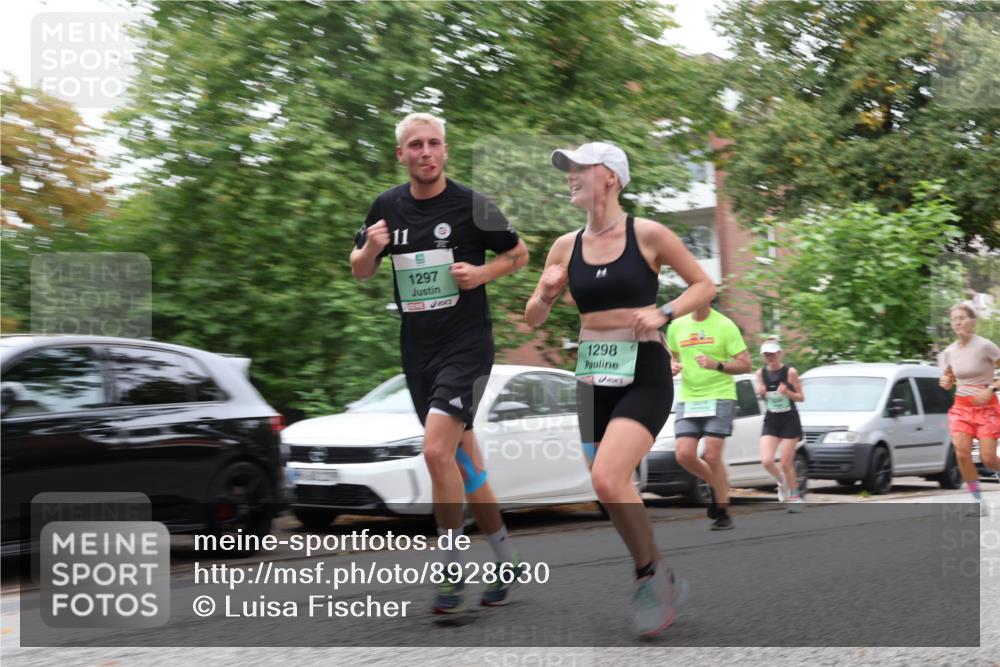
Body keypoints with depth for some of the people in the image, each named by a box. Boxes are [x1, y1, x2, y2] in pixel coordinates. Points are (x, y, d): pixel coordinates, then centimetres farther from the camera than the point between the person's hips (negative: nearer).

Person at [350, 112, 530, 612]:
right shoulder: (387, 207, 6)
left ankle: (453, 570, -8)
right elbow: (359, 271, 16)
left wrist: (483, 272, -13)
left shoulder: (471, 205, -6)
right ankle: (505, 560, 27)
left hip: (466, 345, -5)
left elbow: (519, 254, 6)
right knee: (462, 461, 12)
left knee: (436, 451, -20)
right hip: (418, 351, 5)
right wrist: (371, 248, -5)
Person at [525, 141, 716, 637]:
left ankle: (651, 573, 0)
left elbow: (704, 285, 2)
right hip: (592, 376, 6)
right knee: (611, 489, 10)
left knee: (608, 480, -23)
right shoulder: (566, 246, 5)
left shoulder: (648, 235, -7)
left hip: (643, 374, -6)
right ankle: (661, 582, 30)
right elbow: (533, 319, 9)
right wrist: (546, 295, -12)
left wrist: (663, 315, -14)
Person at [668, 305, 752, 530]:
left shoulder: (724, 325, -5)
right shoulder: (676, 326, 9)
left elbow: (746, 364, -5)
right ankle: (718, 486, 23)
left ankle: (723, 513, 4)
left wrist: (717, 365, -21)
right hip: (687, 399, 4)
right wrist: (672, 365, 0)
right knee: (684, 455, -7)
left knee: (712, 456, -11)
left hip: (719, 396, -4)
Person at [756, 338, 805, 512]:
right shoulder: (761, 373, -1)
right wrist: (761, 393, -11)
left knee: (785, 463, -2)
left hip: (789, 421, -3)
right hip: (771, 420, 3)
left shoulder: (790, 372, -11)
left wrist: (788, 392, -23)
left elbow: (801, 397, -4)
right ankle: (781, 481, 20)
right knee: (766, 461, -11)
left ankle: (794, 496, 19)